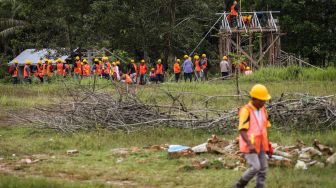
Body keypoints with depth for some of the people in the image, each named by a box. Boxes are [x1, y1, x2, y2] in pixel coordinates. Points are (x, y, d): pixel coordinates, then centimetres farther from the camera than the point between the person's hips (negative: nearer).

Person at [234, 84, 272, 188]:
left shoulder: (263, 110, 9)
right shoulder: (246, 111, -14)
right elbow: (242, 130, -18)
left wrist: (267, 145, 14)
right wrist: (250, 145, -29)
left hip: (260, 145, 7)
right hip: (249, 145, -7)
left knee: (263, 169, 2)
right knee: (255, 167, -15)